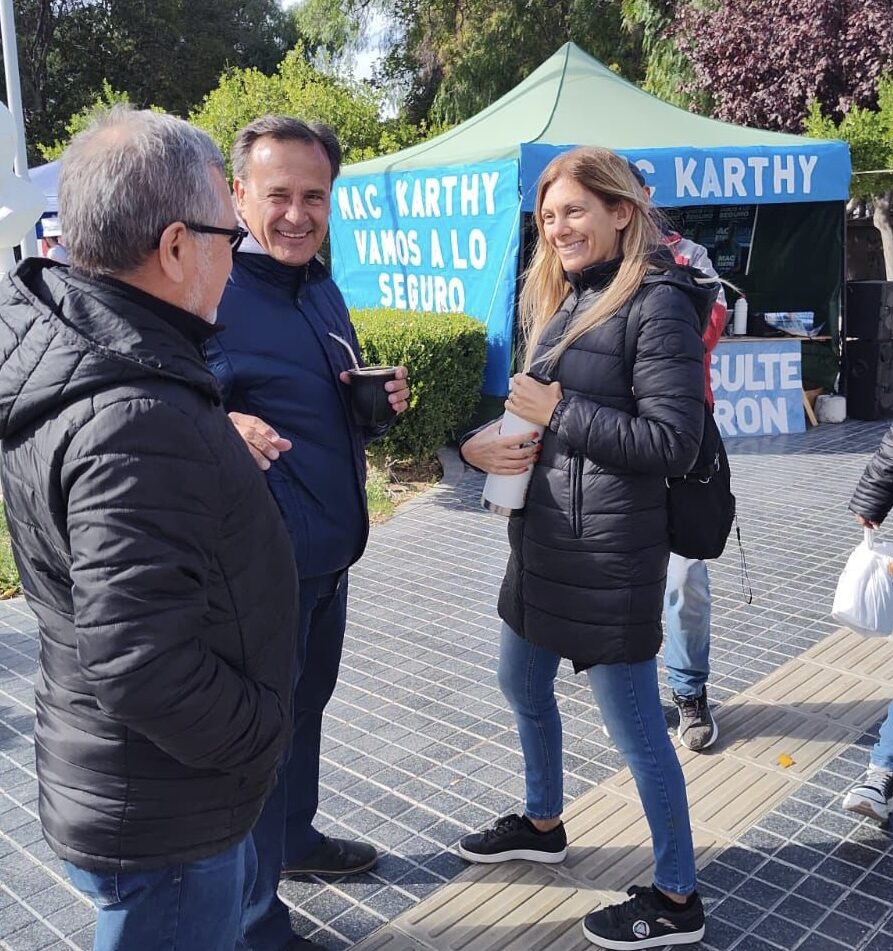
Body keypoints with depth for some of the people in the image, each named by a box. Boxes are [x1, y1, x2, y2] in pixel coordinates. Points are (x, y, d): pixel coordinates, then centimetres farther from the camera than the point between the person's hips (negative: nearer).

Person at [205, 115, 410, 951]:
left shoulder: (321, 288, 10)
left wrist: (380, 401, 0)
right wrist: (221, 429, -37)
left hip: (329, 549, 8)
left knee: (304, 706, 24)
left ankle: (294, 838, 48)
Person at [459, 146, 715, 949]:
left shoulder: (658, 304, -14)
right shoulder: (563, 298, 12)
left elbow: (673, 443, -19)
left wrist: (558, 414, -18)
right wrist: (481, 440, -5)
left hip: (612, 551, -9)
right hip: (542, 535, 9)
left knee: (636, 725, 3)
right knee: (522, 685, 23)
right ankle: (543, 824, 48)